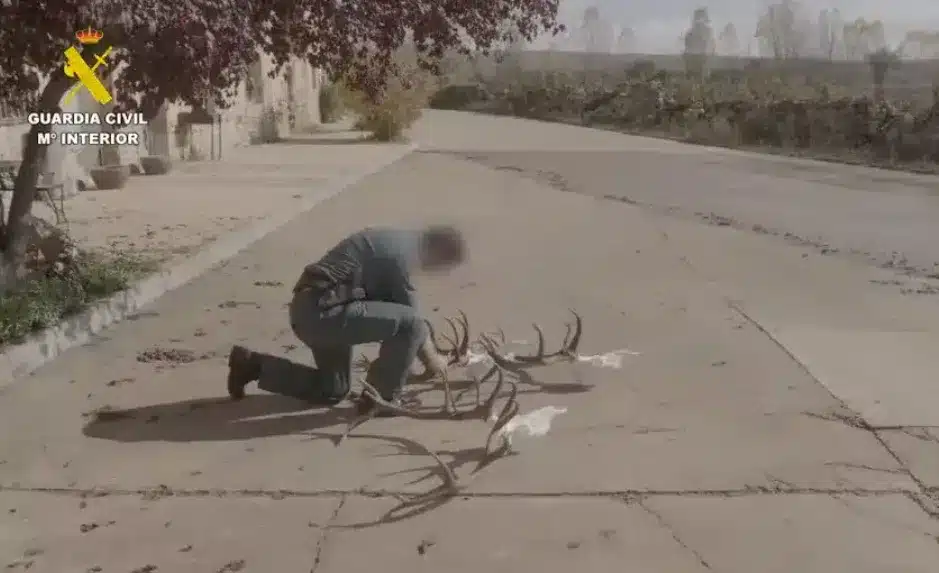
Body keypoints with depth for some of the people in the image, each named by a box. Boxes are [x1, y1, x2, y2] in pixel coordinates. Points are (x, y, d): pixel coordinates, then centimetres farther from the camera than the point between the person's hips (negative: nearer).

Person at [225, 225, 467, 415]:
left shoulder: (397, 242, 14)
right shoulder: (401, 255, -15)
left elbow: (396, 307, 24)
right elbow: (411, 318, -9)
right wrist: (432, 360, 8)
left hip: (311, 309, 10)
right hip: (323, 310, -10)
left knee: (332, 391, 24)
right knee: (410, 324, -18)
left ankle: (253, 365, 23)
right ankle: (383, 398, -2)